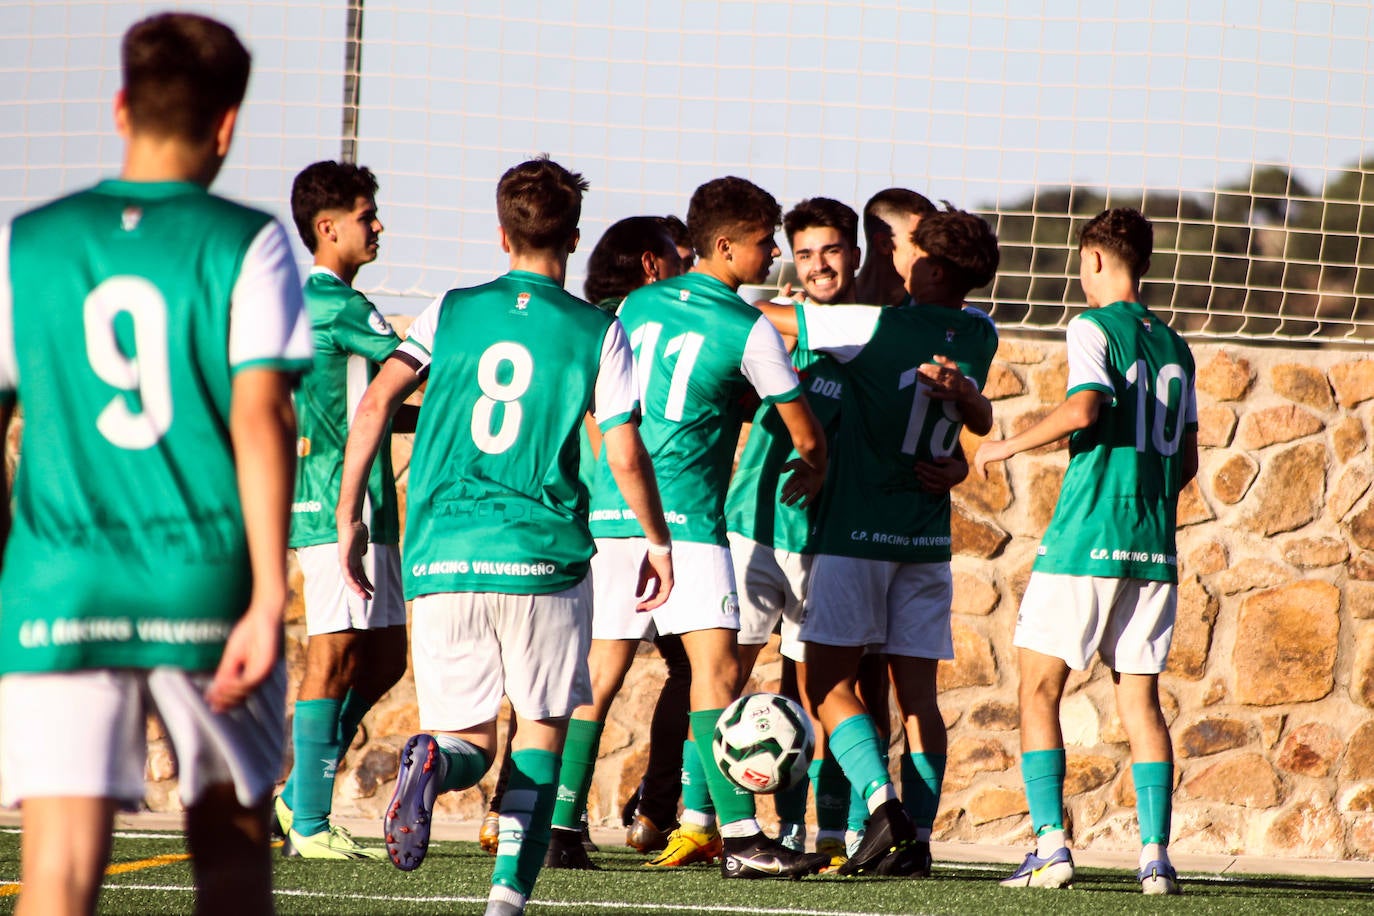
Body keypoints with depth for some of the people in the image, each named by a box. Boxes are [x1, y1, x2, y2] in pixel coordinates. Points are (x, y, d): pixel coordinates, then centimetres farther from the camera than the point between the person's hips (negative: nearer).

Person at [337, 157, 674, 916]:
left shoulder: (452, 311, 8)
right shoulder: (597, 332, 3)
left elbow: (376, 402, -1)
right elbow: (625, 456, 0)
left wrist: (349, 519, 6)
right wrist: (658, 543, 16)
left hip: (439, 560, 2)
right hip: (542, 555, -2)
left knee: (470, 742, 11)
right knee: (541, 727, 13)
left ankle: (434, 762, -25)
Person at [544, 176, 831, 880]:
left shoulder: (638, 304, 13)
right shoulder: (749, 329, -4)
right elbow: (805, 435, 6)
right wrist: (809, 474, 27)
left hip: (609, 506, 6)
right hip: (683, 512, -6)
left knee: (600, 671, 12)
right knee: (715, 664, -11)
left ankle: (560, 825, 12)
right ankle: (739, 835, -19)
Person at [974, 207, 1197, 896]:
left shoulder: (1094, 326, -4)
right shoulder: (1174, 346, 15)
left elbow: (1083, 408, -20)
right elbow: (1187, 458, 16)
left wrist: (1010, 446, -7)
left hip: (1086, 537, -6)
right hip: (1154, 546, 6)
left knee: (1039, 687, 1)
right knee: (1140, 697, 6)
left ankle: (1050, 842, -8)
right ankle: (1154, 852, -4)